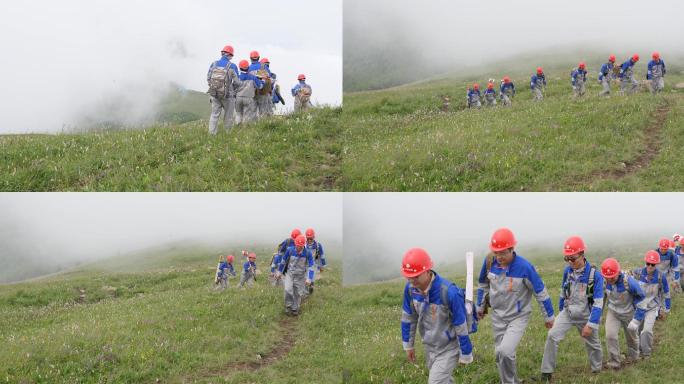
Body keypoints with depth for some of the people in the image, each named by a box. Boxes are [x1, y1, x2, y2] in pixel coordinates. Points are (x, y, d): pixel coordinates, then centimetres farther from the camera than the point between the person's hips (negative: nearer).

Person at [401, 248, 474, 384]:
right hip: (429, 346, 6)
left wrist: (466, 354, -13)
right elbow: (408, 317, 1)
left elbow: (461, 325, -23)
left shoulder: (449, 292, -34)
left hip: (449, 348, -6)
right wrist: (408, 345, 10)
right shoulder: (410, 288, -16)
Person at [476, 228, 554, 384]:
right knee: (499, 354, 13)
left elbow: (540, 292, -13)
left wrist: (549, 316, -4)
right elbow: (483, 284, 8)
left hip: (519, 317, -5)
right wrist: (480, 306, 18)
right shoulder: (490, 261, -13)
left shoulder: (524, 267, -26)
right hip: (497, 315, 5)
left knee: (505, 351, -22)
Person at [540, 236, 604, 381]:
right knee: (552, 336, -16)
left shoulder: (594, 274, -22)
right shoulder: (567, 271, -9)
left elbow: (598, 303, -21)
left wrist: (591, 324, -25)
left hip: (586, 316, -2)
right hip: (567, 312, 2)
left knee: (592, 343, 17)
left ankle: (597, 369, 45)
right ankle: (547, 372, -10)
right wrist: (560, 310, 18)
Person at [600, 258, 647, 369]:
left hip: (629, 313, -2)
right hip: (613, 312, 2)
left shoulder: (629, 282, -34)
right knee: (610, 336, -13)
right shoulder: (603, 282, -22)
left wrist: (636, 320, -19)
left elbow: (641, 301, -21)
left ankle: (633, 356, 48)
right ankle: (614, 361, 4)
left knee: (631, 336, 20)